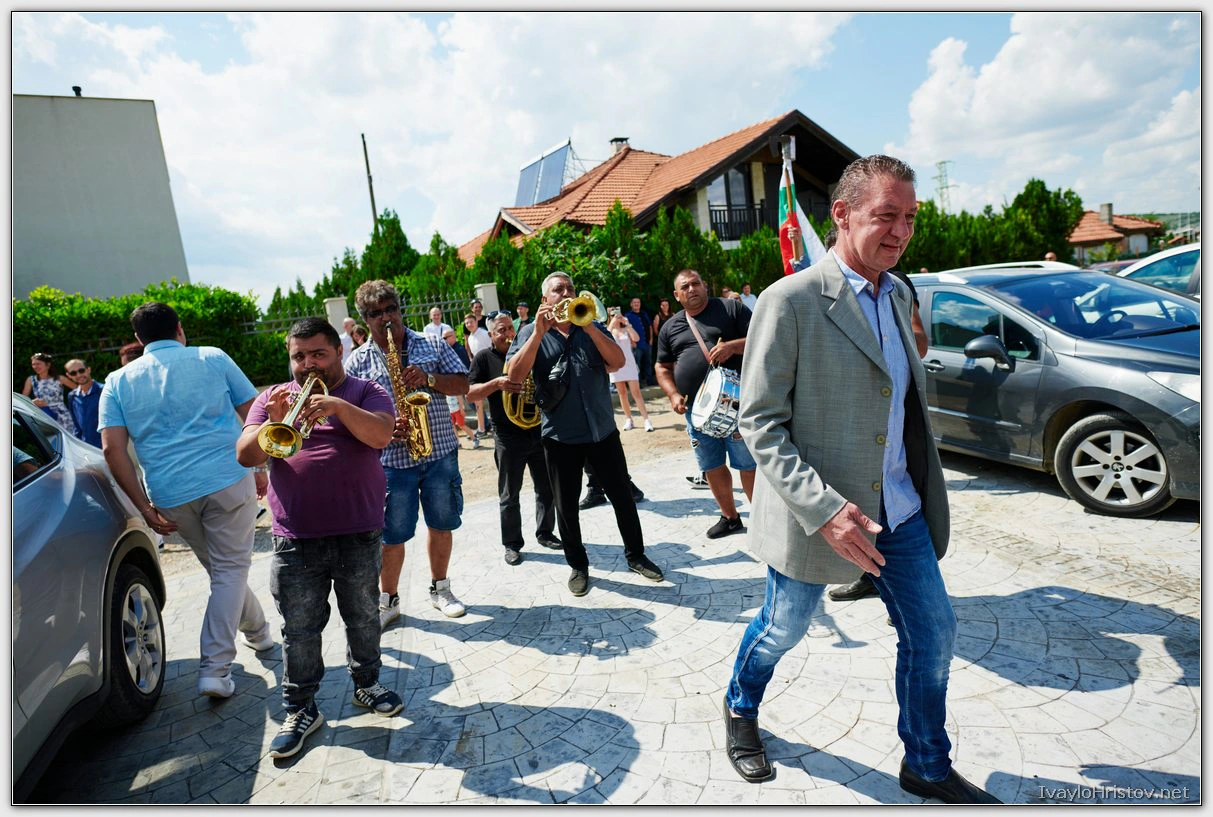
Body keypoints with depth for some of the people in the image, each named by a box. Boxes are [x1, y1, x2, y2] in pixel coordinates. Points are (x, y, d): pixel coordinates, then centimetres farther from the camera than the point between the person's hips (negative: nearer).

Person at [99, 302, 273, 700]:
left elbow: (112, 449, -1)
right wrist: (259, 468, 12)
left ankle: (257, 631, 38)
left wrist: (144, 506, 1)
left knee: (221, 568, 21)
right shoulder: (212, 358, 4)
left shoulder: (119, 381, 9)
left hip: (170, 493, 3)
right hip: (228, 479, -3)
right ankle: (215, 669, 1)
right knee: (231, 570, 5)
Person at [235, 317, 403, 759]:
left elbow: (381, 434, -16)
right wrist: (274, 424, -19)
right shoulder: (273, 398, 9)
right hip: (296, 539, 1)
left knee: (363, 618, 14)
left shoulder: (365, 392, 2)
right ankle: (300, 709, 24)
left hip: (359, 535, -1)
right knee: (299, 630, 9)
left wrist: (338, 406, -31)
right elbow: (246, 456, -1)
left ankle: (367, 684, 34)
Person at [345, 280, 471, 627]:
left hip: (440, 452, 2)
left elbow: (463, 384, 3)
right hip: (391, 459, -1)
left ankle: (440, 589, 31)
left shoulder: (432, 344, 6)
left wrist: (429, 379, -13)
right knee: (392, 534, 4)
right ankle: (388, 600, 24)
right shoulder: (358, 362, 3)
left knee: (442, 524, 12)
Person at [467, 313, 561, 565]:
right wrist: (497, 383, -25)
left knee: (547, 488, 11)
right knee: (509, 495, 5)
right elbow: (470, 393, -10)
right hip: (508, 437, -4)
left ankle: (544, 533, 28)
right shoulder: (484, 359, -1)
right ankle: (512, 544, 17)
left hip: (538, 429, 4)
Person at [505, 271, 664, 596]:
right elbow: (515, 375, -14)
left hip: (602, 430, 2)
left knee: (622, 496, 10)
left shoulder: (592, 328, 8)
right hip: (560, 435, -1)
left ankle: (636, 555, 28)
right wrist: (539, 332, -20)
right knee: (566, 506, 8)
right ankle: (578, 565, 26)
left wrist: (588, 327, -18)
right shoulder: (532, 333, 2)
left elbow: (617, 362, -8)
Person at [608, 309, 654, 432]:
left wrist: (628, 324, -15)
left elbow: (636, 338, -12)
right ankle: (629, 420, 12)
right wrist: (612, 324, -19)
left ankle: (646, 420, -10)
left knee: (636, 392, -7)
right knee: (622, 393, 4)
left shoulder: (626, 329, 6)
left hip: (629, 363, -1)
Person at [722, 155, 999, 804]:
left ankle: (928, 767, 40)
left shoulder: (898, 294, 7)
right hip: (817, 513, -6)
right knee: (782, 630, 14)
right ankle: (740, 709, 46)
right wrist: (823, 508, -27)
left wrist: (923, 486, 11)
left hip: (900, 507, 7)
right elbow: (758, 421, -18)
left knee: (933, 634, 15)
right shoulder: (790, 301, -17)